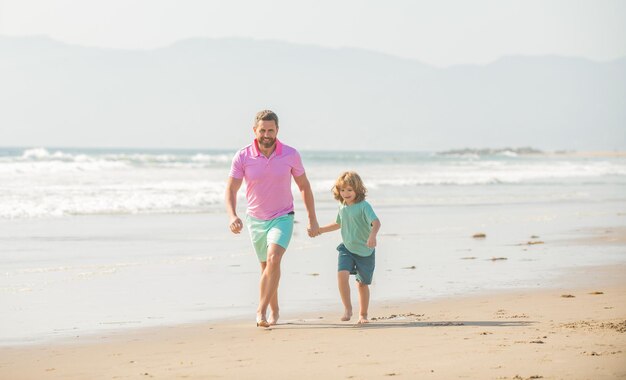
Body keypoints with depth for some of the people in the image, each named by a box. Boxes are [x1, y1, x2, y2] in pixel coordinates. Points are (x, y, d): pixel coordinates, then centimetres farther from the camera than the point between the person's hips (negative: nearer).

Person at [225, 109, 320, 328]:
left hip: (282, 218, -2)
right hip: (255, 219, 2)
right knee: (266, 266, 13)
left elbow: (304, 186, 3)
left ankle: (261, 310, -22)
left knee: (273, 259, -24)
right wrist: (232, 216, -29)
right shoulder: (242, 157, -10)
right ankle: (274, 310, 32)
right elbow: (231, 189, -10)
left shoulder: (290, 155, -8)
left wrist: (313, 220, 6)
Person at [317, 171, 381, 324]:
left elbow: (376, 222, -29)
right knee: (342, 274, -20)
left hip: (365, 252, -4)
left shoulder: (364, 206, -15)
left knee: (362, 283, 7)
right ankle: (347, 308, -8)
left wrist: (372, 235, -48)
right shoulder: (342, 208, 5)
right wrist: (321, 230, 26)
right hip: (347, 249, 4)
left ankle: (363, 314, 23)